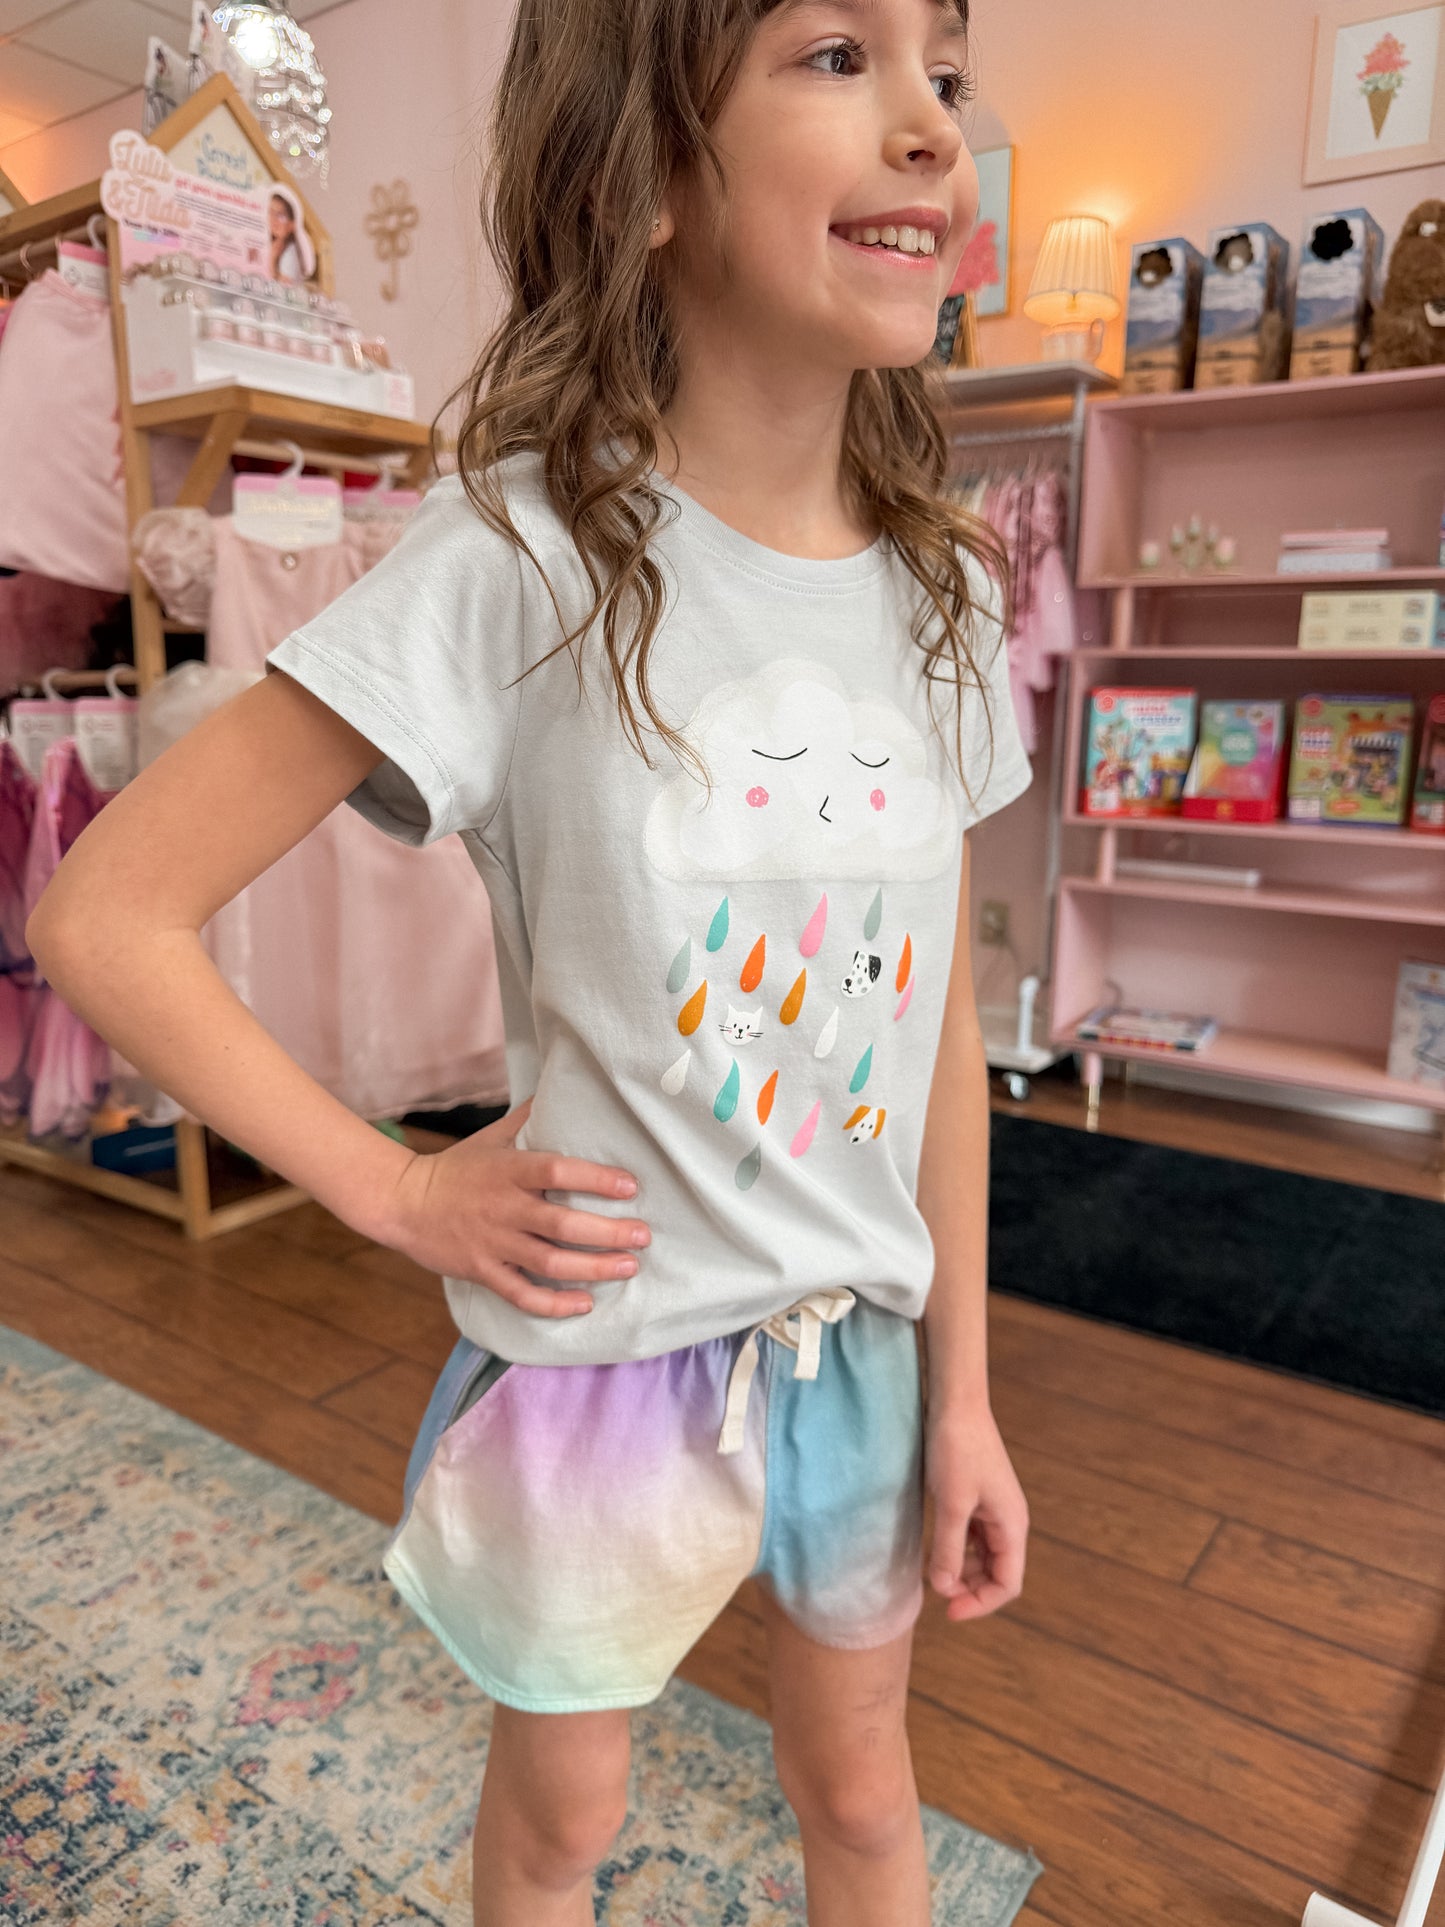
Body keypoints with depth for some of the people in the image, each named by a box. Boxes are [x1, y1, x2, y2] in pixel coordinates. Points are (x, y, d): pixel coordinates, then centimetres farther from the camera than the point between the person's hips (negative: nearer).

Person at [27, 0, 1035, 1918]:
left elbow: (940, 1025, 0)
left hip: (865, 1349, 4)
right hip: (596, 1351, -3)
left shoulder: (946, 594, -5)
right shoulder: (521, 559, -20)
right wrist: (400, 1193, -15)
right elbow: (102, 916, -16)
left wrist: (962, 1390, 3)